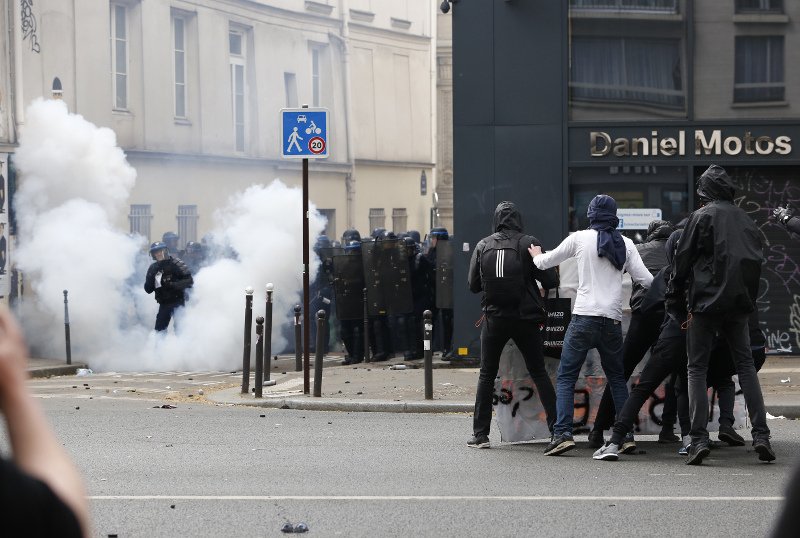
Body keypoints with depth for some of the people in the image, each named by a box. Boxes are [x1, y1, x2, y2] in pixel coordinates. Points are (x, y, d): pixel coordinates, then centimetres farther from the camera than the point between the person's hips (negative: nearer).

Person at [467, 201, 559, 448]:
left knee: (486, 375, 12)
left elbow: (473, 285, 5)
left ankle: (480, 434, 8)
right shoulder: (528, 243, -6)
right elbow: (551, 281, -10)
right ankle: (557, 428, 1)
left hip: (494, 319, 1)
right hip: (525, 318, -1)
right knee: (539, 374, 7)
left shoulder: (483, 246, 2)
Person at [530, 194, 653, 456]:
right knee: (617, 378, 18)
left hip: (584, 318, -3)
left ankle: (562, 433, -12)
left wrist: (537, 256, 37)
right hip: (613, 321, 3)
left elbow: (546, 262, 13)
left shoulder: (580, 238, 1)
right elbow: (645, 279, 4)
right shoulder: (625, 244, 7)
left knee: (566, 377, 1)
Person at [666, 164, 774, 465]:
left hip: (705, 303, -4)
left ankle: (699, 439, -9)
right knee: (745, 364, 10)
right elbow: (756, 262, 13)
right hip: (738, 304, 4)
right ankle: (761, 435, 0)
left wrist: (676, 302, 4)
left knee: (697, 369, 1)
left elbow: (683, 262, -4)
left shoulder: (701, 217, -5)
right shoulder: (745, 220, 11)